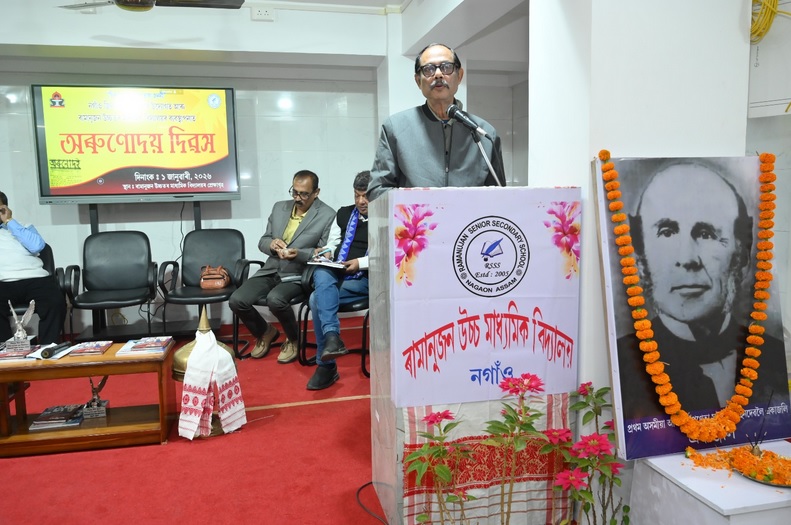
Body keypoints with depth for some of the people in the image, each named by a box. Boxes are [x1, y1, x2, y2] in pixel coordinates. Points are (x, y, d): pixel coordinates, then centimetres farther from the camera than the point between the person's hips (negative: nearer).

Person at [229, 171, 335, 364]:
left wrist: (298, 254, -23)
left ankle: (293, 339, -1)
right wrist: (271, 244, -9)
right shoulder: (279, 207, 11)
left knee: (275, 299, -34)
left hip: (298, 276, -5)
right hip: (271, 271, 5)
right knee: (236, 301, -15)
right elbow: (262, 241, 15)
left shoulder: (327, 216, -6)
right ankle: (265, 332, 16)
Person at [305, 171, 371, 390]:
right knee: (321, 273, -32)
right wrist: (326, 252, 2)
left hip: (365, 279, -4)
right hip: (335, 275, 5)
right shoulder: (343, 213, 20)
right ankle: (332, 336, -39)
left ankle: (325, 365, -19)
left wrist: (361, 263, -16)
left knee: (317, 298, -26)